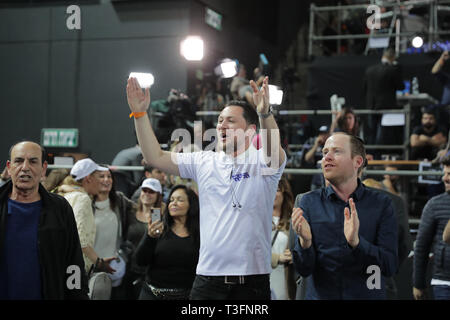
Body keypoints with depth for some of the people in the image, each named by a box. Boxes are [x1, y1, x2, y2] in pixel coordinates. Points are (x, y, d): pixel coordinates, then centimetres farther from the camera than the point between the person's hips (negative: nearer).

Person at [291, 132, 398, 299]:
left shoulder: (381, 204, -4)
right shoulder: (309, 202, -3)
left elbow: (390, 267, -12)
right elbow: (304, 269, -7)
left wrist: (356, 242, -26)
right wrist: (305, 241, -26)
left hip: (368, 295, 0)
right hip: (321, 295, 0)